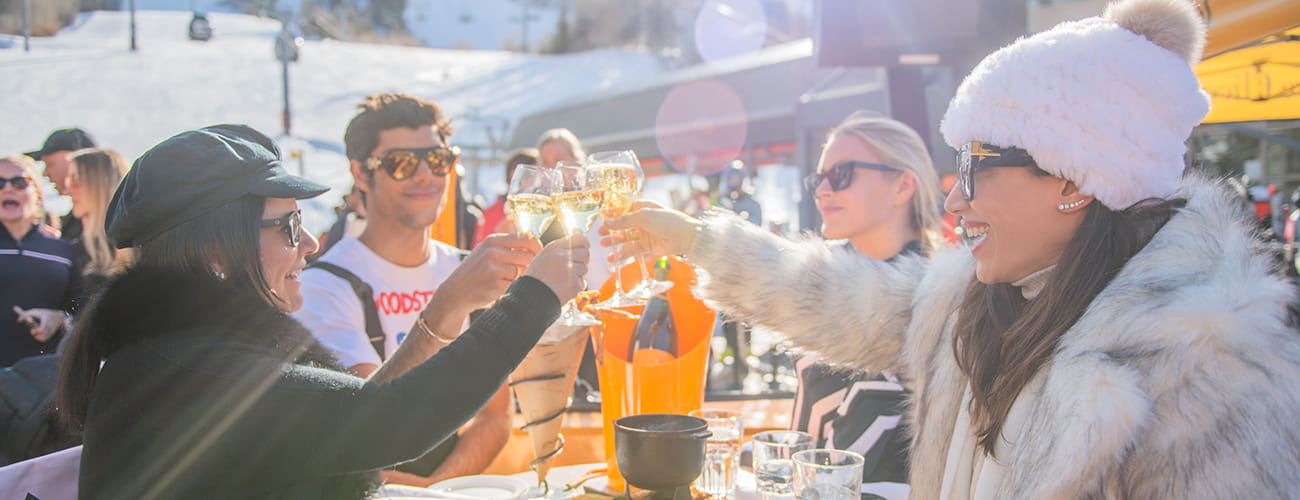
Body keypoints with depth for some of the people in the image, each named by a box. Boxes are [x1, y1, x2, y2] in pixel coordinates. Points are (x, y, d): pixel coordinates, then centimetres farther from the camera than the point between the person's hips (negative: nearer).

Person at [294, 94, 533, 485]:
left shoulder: (471, 273, 9)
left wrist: (435, 486, -11)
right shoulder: (325, 286, -8)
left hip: (457, 482, 4)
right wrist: (449, 305, -33)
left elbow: (496, 417, 7)